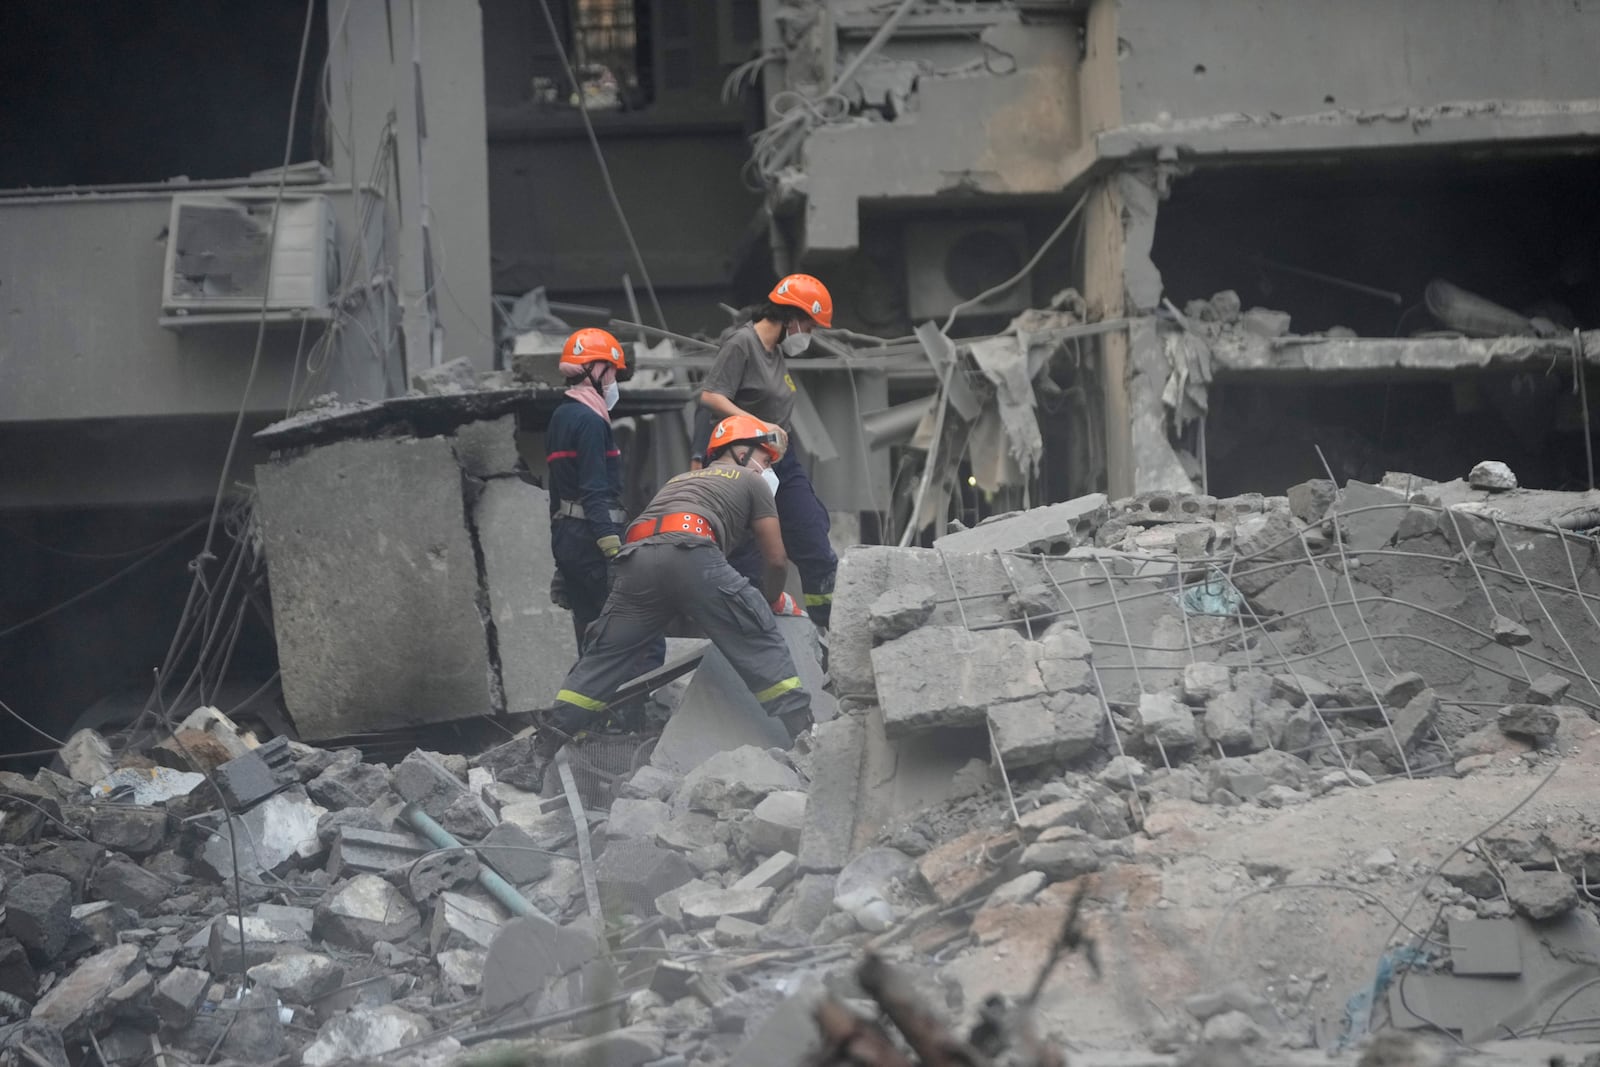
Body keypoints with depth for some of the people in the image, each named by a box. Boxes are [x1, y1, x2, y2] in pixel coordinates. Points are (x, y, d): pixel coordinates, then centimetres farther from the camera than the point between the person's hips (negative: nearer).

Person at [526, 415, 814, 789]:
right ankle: (800, 727, -2)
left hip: (637, 557, 5)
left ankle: (548, 744, 10)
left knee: (605, 655, 12)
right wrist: (772, 601, 40)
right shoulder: (751, 482, 26)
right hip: (690, 554, -5)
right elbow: (776, 559, 22)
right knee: (759, 643, 4)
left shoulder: (681, 480, 42)